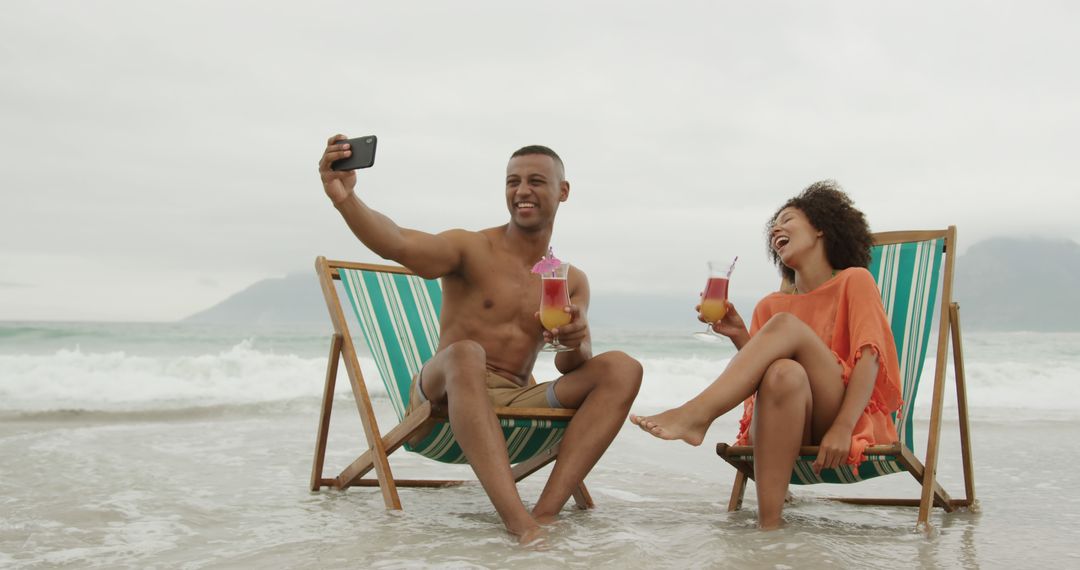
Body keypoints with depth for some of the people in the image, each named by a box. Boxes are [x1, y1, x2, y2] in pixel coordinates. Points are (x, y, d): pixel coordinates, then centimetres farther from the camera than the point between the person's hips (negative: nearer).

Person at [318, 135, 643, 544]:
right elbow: (398, 244, -22)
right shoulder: (471, 249, -1)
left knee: (622, 369, -16)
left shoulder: (572, 282, 13)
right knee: (465, 354, -37)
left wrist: (575, 344, -23)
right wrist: (345, 199, -42)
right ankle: (518, 521, -50)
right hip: (447, 399, -4)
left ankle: (547, 513, -33)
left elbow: (570, 367, 3)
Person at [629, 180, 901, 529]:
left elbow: (869, 359, -7)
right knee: (784, 373, -35)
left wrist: (843, 426, -21)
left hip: (851, 423, -3)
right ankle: (769, 525, -42)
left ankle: (695, 415, -35)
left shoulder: (854, 281, 7)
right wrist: (740, 337, -9)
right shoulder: (771, 306, 19)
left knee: (787, 325, -23)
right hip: (792, 428, 3)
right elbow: (764, 372, 8)